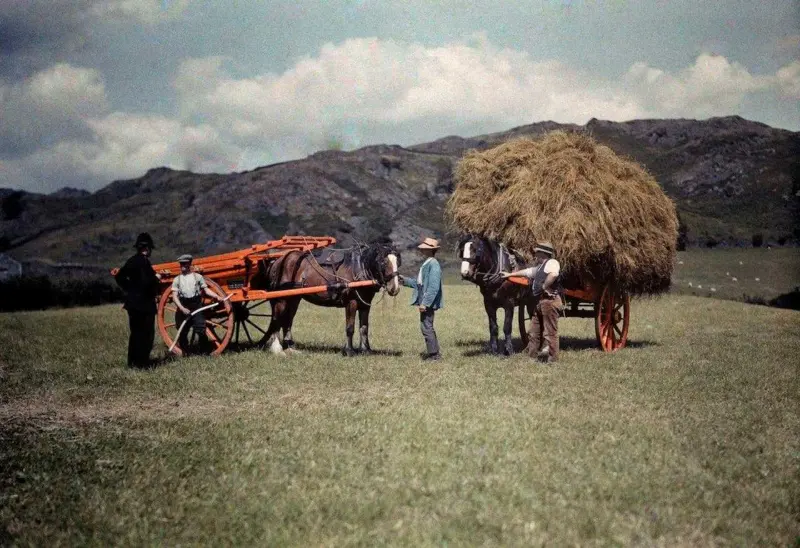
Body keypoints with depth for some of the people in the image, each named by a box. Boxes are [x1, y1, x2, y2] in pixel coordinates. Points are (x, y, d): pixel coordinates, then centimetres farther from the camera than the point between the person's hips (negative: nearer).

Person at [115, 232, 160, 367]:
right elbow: (147, 281, -26)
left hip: (132, 301, 9)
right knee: (147, 334, -3)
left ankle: (132, 361, 19)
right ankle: (142, 362, -4)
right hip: (144, 303, -9)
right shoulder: (144, 261, -16)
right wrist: (156, 278, -7)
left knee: (135, 333, 15)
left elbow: (119, 277, 18)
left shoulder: (131, 261, 11)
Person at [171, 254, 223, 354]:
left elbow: (206, 290, 3)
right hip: (183, 309, 2)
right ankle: (185, 353, 16)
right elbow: (175, 296, 2)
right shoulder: (177, 279, 9)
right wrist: (182, 308, -13)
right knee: (182, 333, 5)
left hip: (197, 307, -2)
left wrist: (217, 297, -14)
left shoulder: (198, 277, 7)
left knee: (201, 331, -10)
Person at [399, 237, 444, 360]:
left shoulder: (433, 265, -18)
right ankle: (433, 352, 26)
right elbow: (419, 283, 21)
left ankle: (434, 353, 1)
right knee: (427, 327, 17)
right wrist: (405, 280, 16)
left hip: (428, 302, -10)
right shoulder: (426, 264, 14)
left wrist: (425, 303, -25)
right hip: (424, 301, 10)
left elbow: (433, 287, -23)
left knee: (426, 327, -6)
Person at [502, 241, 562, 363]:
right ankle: (531, 354, 21)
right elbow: (526, 272, 38)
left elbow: (553, 274, -31)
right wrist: (509, 274, 43)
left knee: (550, 331, -7)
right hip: (540, 302, 11)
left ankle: (552, 357, -3)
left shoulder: (551, 262, -8)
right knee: (534, 331, 14)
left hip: (549, 300, -11)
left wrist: (544, 286, -21)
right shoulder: (540, 267, 24)